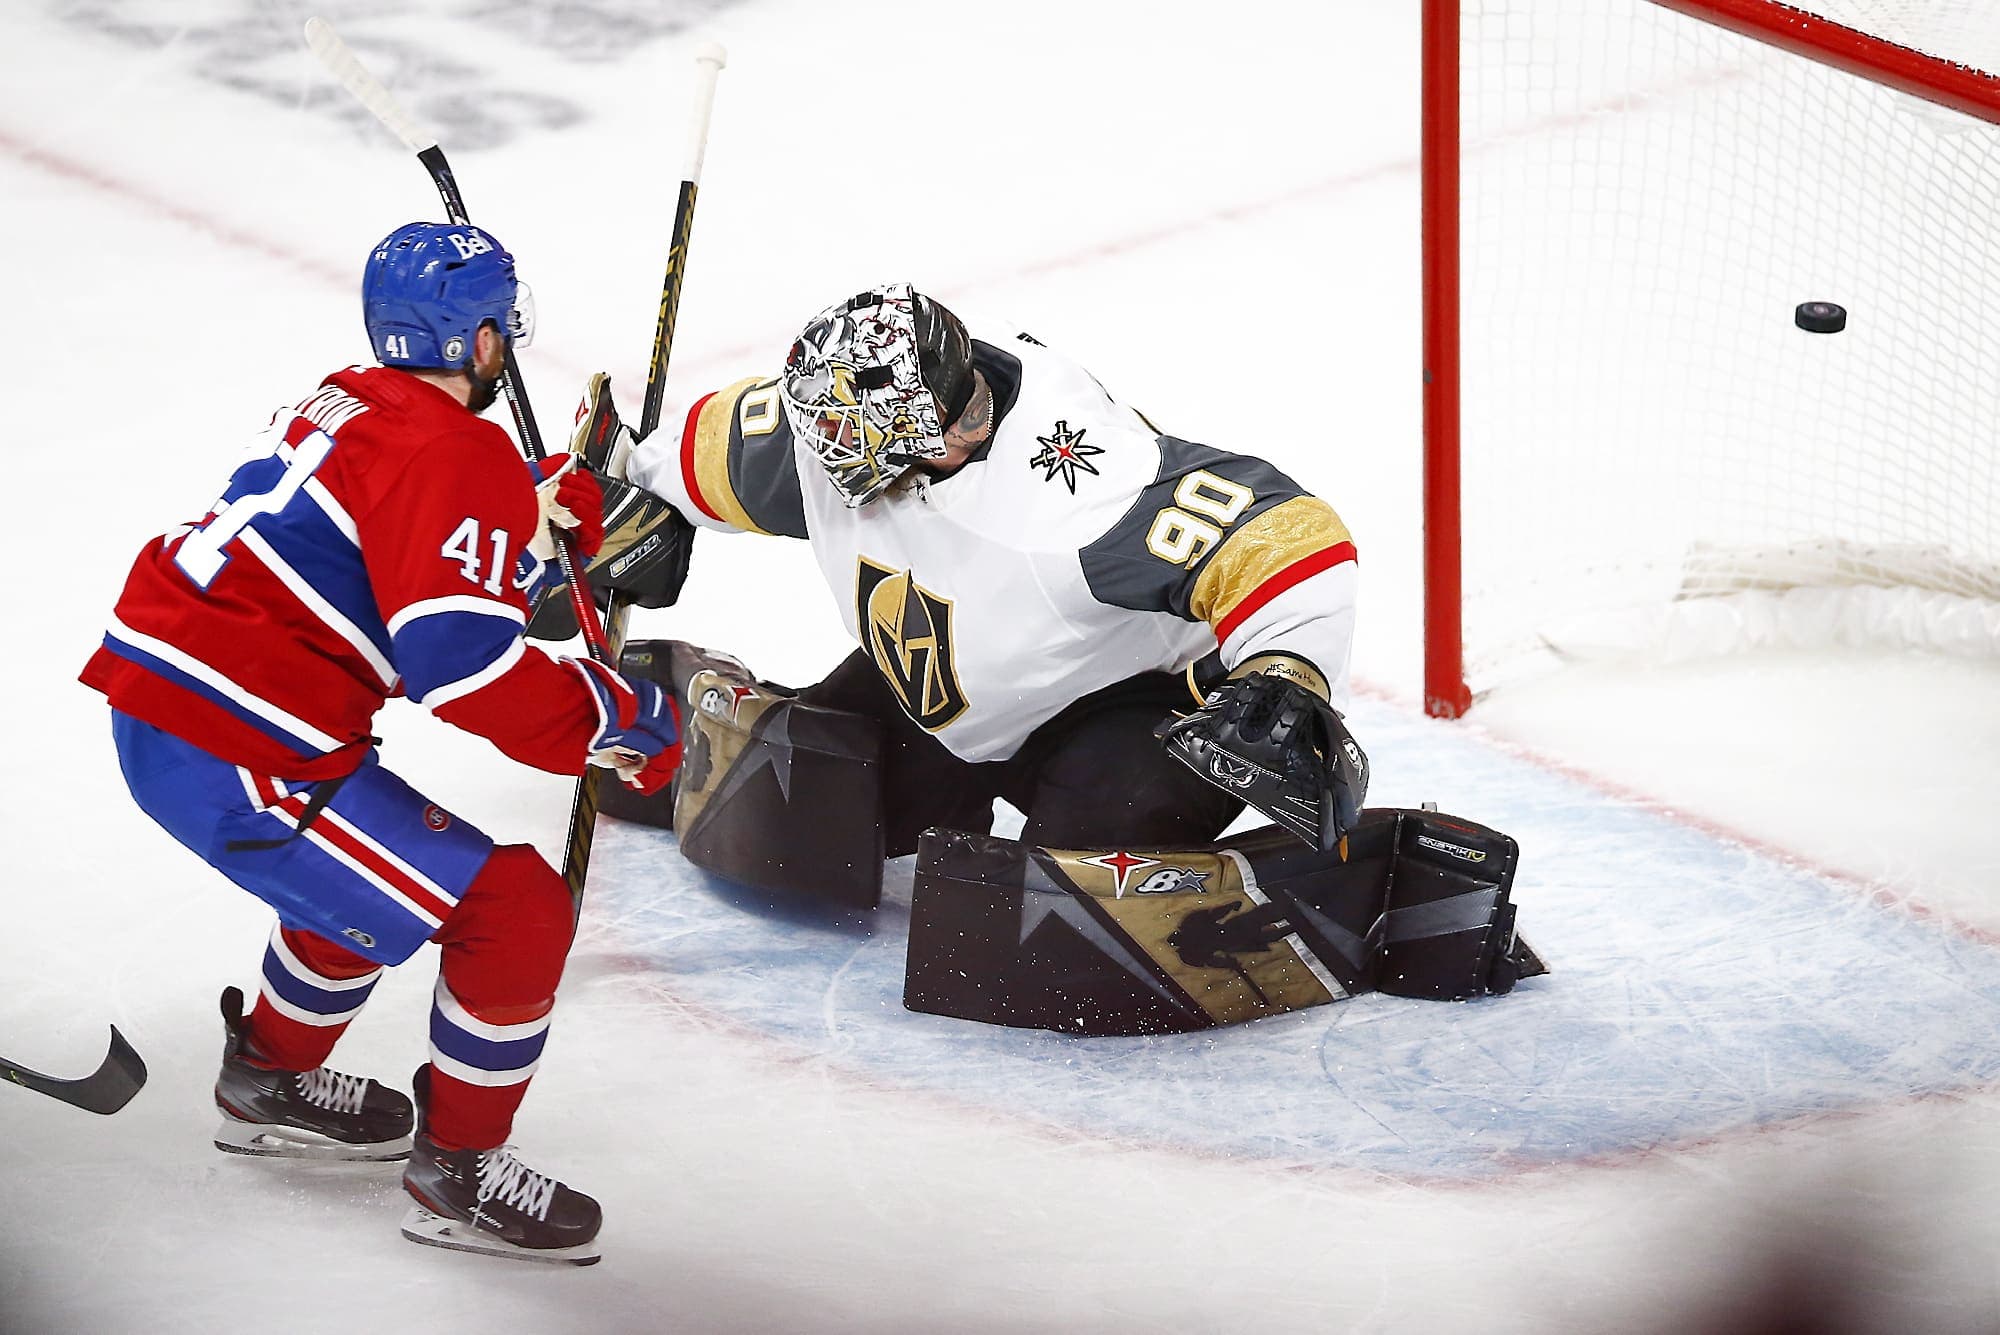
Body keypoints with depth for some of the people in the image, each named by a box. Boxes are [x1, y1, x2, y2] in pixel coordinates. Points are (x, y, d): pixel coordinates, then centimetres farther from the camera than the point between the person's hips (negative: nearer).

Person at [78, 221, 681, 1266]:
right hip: (235, 765, -10)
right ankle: (458, 1174, 8)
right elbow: (464, 661, -24)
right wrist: (622, 723, -14)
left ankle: (270, 1083, 47)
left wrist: (547, 510, 18)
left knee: (372, 862, 34)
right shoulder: (458, 455, -14)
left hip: (154, 707, 10)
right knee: (515, 913, -5)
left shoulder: (349, 407, 16)